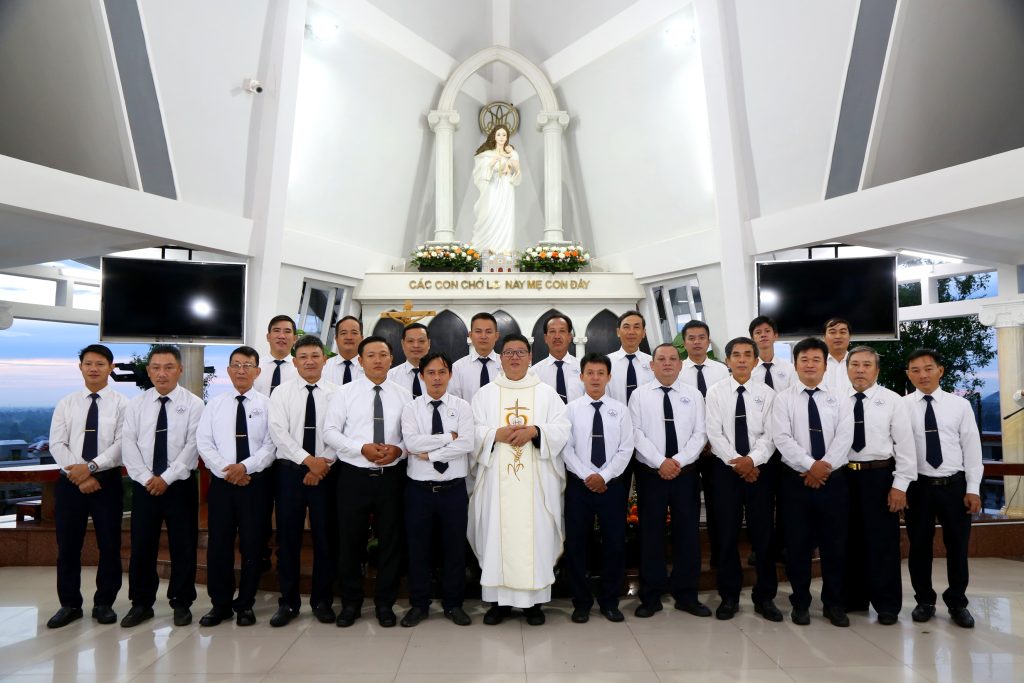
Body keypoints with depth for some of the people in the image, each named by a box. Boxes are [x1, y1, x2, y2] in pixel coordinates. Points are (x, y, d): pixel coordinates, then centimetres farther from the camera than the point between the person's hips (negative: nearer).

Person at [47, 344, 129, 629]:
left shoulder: (121, 404, -2)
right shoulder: (66, 404, 6)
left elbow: (122, 444, -10)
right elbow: (57, 444, -1)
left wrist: (91, 467, -21)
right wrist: (78, 475, -13)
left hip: (107, 480, -2)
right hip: (70, 481, 2)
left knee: (109, 544, 5)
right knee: (67, 545, 8)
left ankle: (104, 603, 19)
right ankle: (70, 604, 24)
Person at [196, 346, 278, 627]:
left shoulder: (267, 404, 1)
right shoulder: (214, 404, 8)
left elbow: (271, 444, -5)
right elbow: (203, 442, 0)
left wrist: (245, 466, -17)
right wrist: (226, 469, -12)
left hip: (255, 482, -1)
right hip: (221, 481, 2)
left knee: (252, 544, 5)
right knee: (218, 544, 6)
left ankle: (245, 604, 20)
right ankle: (220, 604, 21)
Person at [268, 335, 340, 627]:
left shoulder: (336, 393, 1)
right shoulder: (281, 392, 2)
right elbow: (279, 432, -8)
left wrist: (323, 465, -13)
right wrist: (308, 460, -15)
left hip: (326, 472, 0)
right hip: (290, 470, 1)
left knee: (325, 537, 7)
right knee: (288, 538, 7)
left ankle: (322, 601, 22)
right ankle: (288, 602, 22)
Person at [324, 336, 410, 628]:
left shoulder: (403, 395, 4)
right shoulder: (345, 392, 0)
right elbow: (330, 432, -4)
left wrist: (399, 449, -15)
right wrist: (362, 448, -16)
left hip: (392, 476, 1)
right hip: (354, 475, -1)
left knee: (391, 540, 9)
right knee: (350, 541, 8)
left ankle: (385, 603, 26)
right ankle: (350, 603, 27)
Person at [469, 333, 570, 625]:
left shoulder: (547, 393, 9)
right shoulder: (485, 394, 10)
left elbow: (562, 429, 0)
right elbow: (472, 432, 2)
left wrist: (534, 431, -16)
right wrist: (496, 434, -15)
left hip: (536, 480, 0)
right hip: (497, 479, 1)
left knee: (536, 535, 1)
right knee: (497, 535, 1)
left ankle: (534, 600, 13)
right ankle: (498, 599, 13)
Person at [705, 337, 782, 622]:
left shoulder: (766, 393, 2)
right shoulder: (715, 392, 0)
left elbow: (770, 435, -4)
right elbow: (714, 433, -6)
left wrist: (752, 459, -18)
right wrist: (736, 461, -14)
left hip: (760, 468, 1)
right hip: (725, 468, -1)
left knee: (763, 534, 7)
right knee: (727, 534, 5)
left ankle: (765, 597, 22)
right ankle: (729, 597, 19)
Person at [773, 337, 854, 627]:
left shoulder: (839, 399, 5)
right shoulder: (783, 398, 0)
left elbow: (844, 438, -6)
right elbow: (782, 439, -10)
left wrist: (824, 466, -16)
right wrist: (810, 466, -17)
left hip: (833, 479, 2)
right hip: (795, 479, -1)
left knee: (834, 544, 9)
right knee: (798, 544, 6)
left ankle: (834, 603, 26)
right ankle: (800, 603, 21)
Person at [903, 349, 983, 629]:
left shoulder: (960, 405, 1)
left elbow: (972, 447, 1)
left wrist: (973, 488, -3)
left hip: (954, 485, 1)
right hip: (918, 486, -1)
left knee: (957, 545, 11)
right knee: (919, 545, 9)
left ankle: (957, 603, 30)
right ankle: (925, 601, 27)